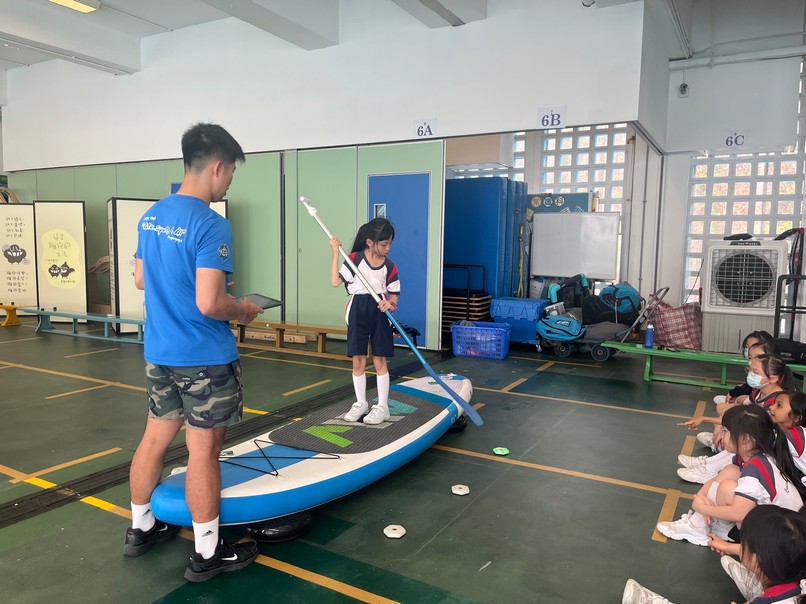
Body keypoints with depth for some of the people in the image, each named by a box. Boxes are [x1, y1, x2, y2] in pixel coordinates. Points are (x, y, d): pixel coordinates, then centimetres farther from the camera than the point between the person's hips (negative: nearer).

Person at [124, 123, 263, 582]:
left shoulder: (152, 216, 6)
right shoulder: (211, 224, -21)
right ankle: (207, 553, 17)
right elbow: (210, 304, -25)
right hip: (204, 359, -8)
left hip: (159, 353, 8)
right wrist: (245, 311, -7)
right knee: (203, 451, 3)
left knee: (155, 439, 19)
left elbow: (141, 280, 16)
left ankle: (141, 528, 36)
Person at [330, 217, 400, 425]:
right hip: (357, 313, 0)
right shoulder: (354, 258, -5)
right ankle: (361, 403, 25)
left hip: (380, 314, 0)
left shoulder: (390, 266, -1)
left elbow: (393, 295, 5)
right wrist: (335, 253, -13)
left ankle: (382, 407, 15)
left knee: (379, 361, 4)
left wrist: (390, 304, -18)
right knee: (358, 361, 8)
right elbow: (335, 281, -11)